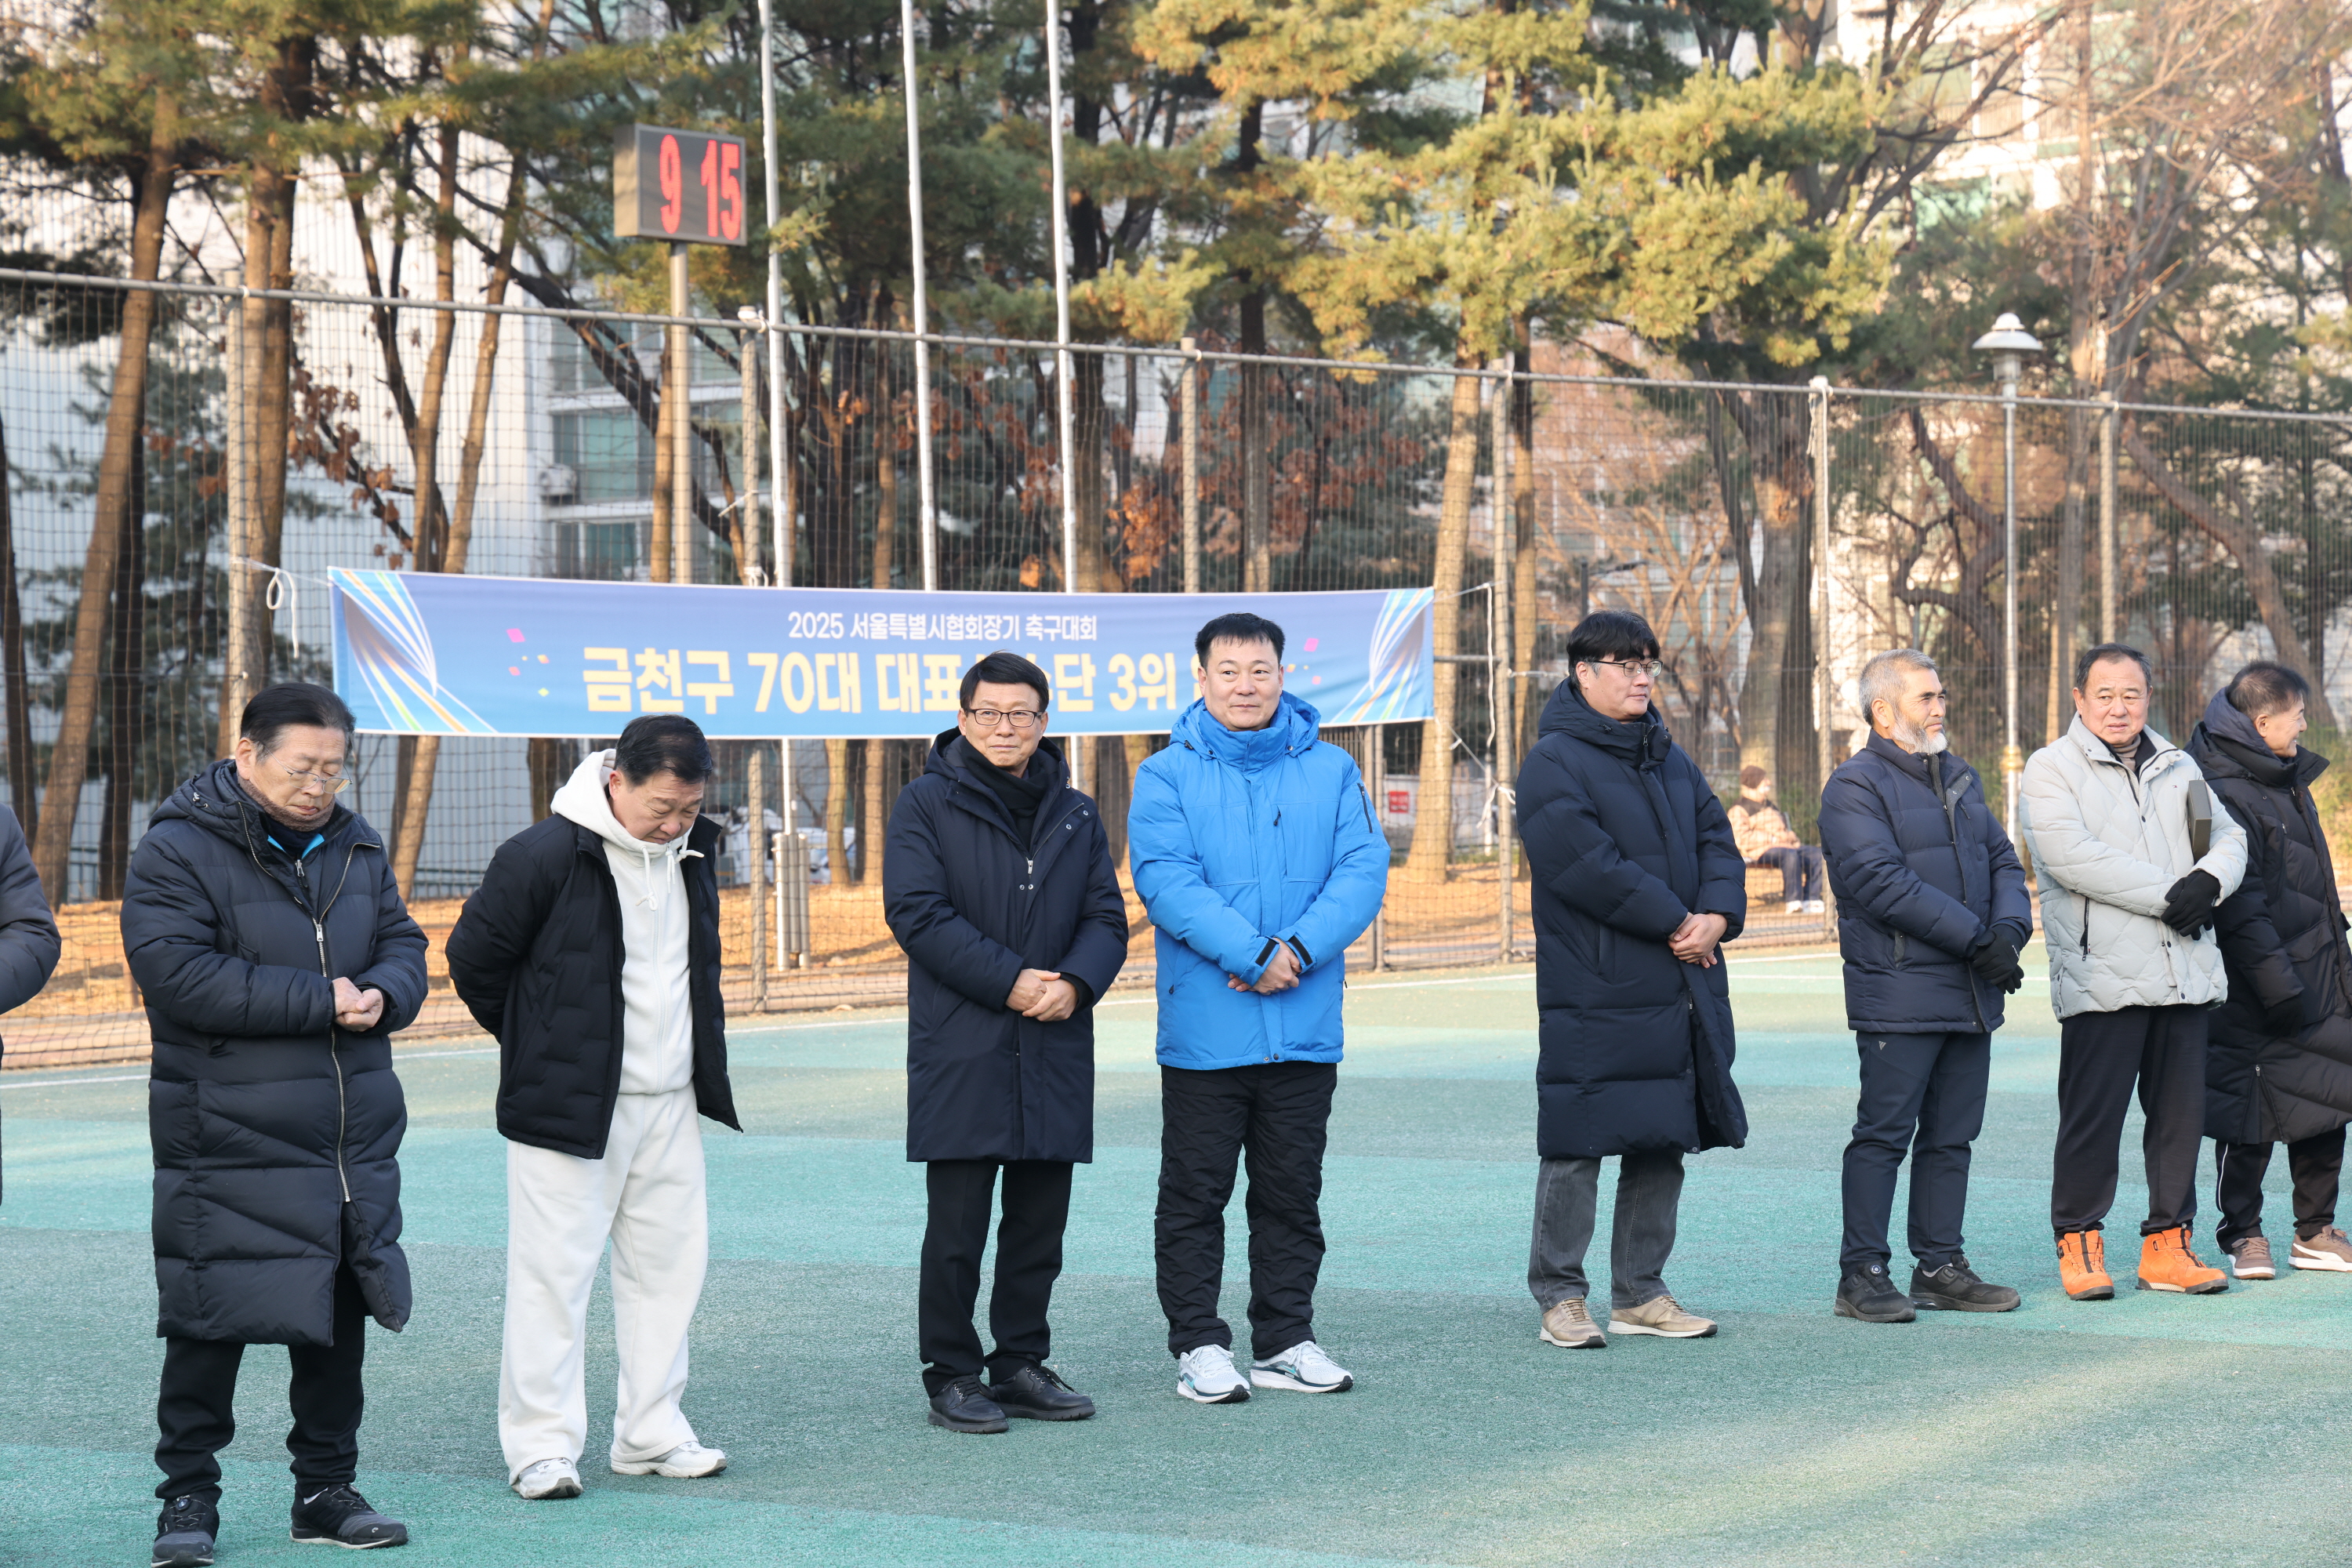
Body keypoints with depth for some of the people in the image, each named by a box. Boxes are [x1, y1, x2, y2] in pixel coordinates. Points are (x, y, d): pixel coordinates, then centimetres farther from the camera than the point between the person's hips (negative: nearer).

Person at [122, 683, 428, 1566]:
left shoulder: (355, 847, 11)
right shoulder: (176, 851, -9)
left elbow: (401, 942, 17)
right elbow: (179, 974, -20)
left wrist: (381, 994, -9)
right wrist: (320, 1000, -18)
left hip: (355, 1134, 6)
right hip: (229, 1144, -6)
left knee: (339, 1318, 12)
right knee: (210, 1323, -3)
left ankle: (326, 1492, 23)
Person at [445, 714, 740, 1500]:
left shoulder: (691, 850, 6)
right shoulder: (543, 856, -16)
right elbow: (473, 957, -6)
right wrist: (537, 1044, 5)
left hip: (669, 1104, 7)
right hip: (570, 1105, -7)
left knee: (670, 1259, 9)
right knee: (554, 1270, -3)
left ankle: (650, 1434, 19)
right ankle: (541, 1444, 4)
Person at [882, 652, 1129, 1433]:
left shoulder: (1076, 815, 14)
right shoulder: (927, 805, 0)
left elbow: (1107, 917, 10)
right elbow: (916, 911, -11)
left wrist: (1075, 982, -11)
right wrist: (1008, 981, -17)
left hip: (1056, 1049, 5)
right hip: (960, 1052, -5)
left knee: (1040, 1222, 9)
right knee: (958, 1225, -3)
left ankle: (1021, 1363, 19)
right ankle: (951, 1376, 6)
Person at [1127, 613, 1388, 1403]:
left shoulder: (1331, 770, 7)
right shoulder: (1166, 775, -1)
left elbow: (1363, 869, -2)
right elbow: (1166, 879, -13)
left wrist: (1298, 950, -17)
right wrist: (1252, 954, -22)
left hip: (1306, 1031, 3)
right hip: (1203, 1031, -3)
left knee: (1292, 1192, 11)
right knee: (1195, 1193, 3)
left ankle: (1286, 1339, 21)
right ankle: (1198, 1344, 11)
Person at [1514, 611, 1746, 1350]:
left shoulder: (1669, 758, 16)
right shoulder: (1553, 763, -9)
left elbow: (1716, 839, 12)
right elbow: (1586, 866, -18)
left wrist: (1717, 915, -8)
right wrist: (1676, 923, -16)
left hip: (1679, 986, 8)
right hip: (1592, 991, -8)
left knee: (1664, 1140, 11)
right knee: (1577, 1146, -4)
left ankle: (1640, 1293, 20)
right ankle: (1560, 1297, 5)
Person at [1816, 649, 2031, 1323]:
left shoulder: (1959, 779, 19)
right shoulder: (1856, 787, -8)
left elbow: (2003, 862, 15)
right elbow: (1884, 883, -18)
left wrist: (2010, 928, -6)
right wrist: (1976, 939, -19)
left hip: (1972, 994, 8)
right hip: (1899, 996, -8)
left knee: (1952, 1136, 10)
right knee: (1884, 1134, -5)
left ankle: (1940, 1267, 17)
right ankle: (1863, 1274, -1)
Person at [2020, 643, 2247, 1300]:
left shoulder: (2178, 768, 19)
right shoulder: (2051, 770, 0)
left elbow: (2228, 834, 15)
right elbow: (2072, 856, -14)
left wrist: (2209, 881, -9)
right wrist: (2168, 894, -16)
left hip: (2185, 972, 6)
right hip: (2102, 976, -5)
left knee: (2181, 1111, 7)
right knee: (2092, 1115, -4)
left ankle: (2167, 1245, 15)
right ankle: (2079, 1244, 8)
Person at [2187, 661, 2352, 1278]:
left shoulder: (2289, 778, 15)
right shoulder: (2224, 794, -16)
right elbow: (2240, 908, -20)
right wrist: (2279, 986, -21)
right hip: (2256, 994, -9)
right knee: (2251, 1114, -1)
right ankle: (2244, 1233, 13)